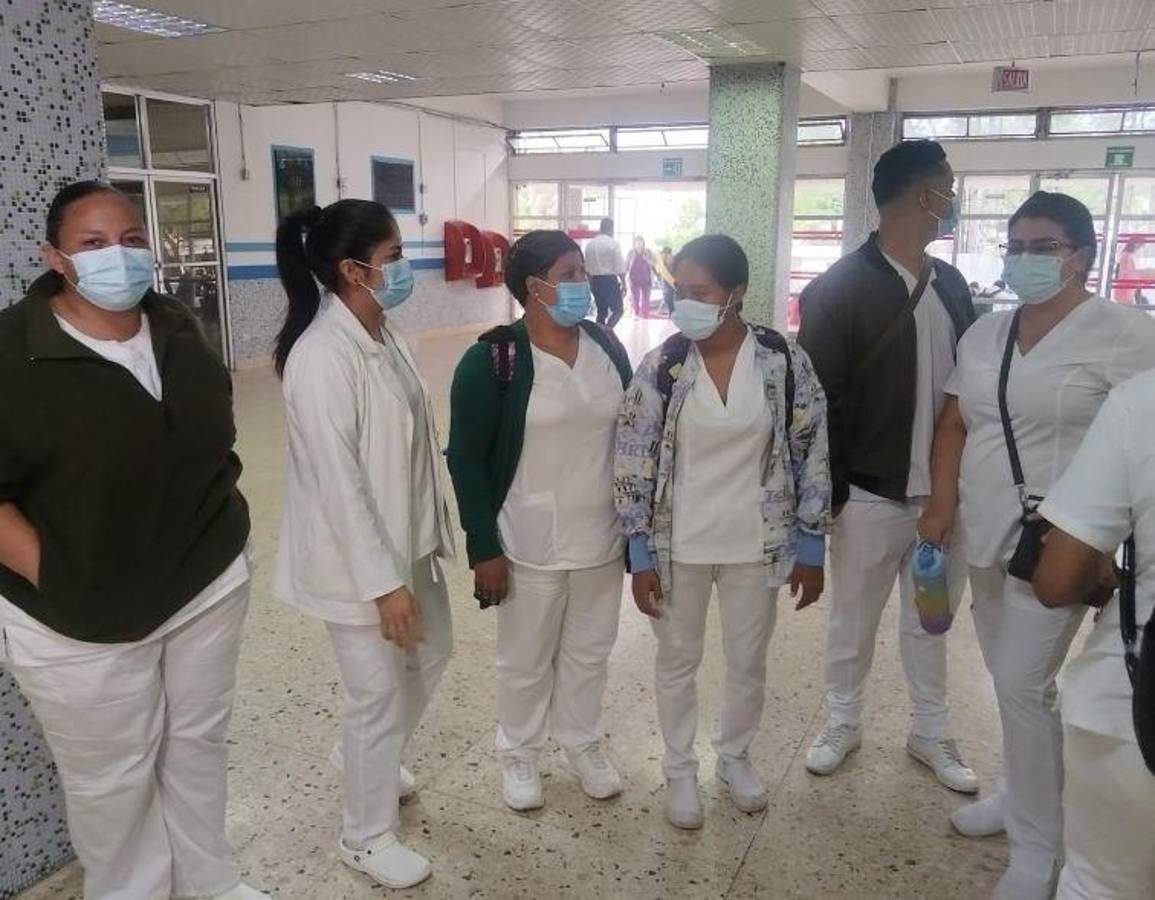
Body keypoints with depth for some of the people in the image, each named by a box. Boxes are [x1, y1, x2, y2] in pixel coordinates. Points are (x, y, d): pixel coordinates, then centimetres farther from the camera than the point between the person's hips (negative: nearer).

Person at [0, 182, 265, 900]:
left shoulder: (179, 329, 0)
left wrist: (215, 524, 10)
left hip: (210, 583, 5)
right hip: (82, 619, -4)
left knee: (200, 743, 21)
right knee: (111, 776, 14)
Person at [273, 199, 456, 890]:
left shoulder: (383, 333, 3)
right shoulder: (321, 358, -25)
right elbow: (338, 482, -25)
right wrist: (383, 582, -21)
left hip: (409, 540, 9)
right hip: (359, 558, -9)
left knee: (432, 654, 24)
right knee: (380, 694, 6)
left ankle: (363, 755, 51)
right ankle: (368, 836, 31)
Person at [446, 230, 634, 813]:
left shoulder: (606, 346, 0)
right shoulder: (493, 360, -15)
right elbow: (466, 458, -12)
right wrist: (484, 547, -13)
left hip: (602, 537, 5)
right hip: (530, 543, -4)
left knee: (590, 649, 20)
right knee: (525, 659, 14)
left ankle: (582, 742, 43)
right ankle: (518, 753, 38)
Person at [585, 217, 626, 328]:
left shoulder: (590, 244, 6)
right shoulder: (613, 243, -9)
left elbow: (587, 268, 10)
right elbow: (620, 267, -10)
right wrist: (624, 284, -3)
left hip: (595, 280, 6)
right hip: (610, 280, -5)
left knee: (601, 311, 14)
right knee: (618, 310, 1)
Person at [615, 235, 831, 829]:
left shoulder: (785, 362, -10)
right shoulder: (659, 368, -11)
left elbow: (812, 456, -2)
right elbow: (633, 464, -6)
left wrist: (810, 547, -1)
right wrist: (640, 555, -7)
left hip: (756, 545, 1)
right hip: (677, 546, 0)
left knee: (748, 662, 18)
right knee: (677, 661, 15)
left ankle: (735, 757, 44)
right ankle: (680, 769, 39)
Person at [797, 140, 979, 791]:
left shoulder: (952, 285, 7)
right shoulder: (840, 289, -13)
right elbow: (817, 400, -13)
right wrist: (824, 493, -12)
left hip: (946, 494, 5)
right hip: (871, 496, -5)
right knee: (853, 622, 13)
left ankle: (931, 734, 37)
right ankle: (843, 724, 35)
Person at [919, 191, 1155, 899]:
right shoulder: (983, 333, 8)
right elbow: (954, 425, 11)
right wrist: (943, 502, 1)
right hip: (986, 535, 6)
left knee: (1023, 682, -4)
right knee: (1008, 675, 17)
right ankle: (1026, 793, 37)